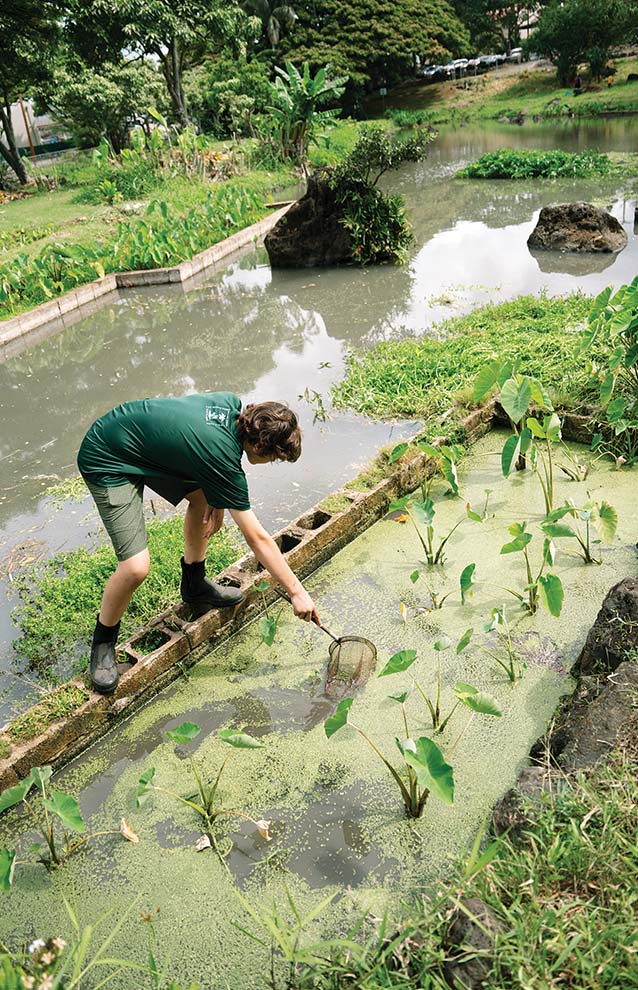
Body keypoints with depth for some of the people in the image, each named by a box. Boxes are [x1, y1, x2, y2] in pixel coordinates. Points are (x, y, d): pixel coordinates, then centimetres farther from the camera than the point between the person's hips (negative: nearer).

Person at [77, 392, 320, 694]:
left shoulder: (233, 404, -8)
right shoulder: (223, 459, -28)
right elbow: (257, 539, -22)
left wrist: (217, 501, 4)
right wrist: (297, 591, -14)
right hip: (106, 463, -9)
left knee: (203, 494, 14)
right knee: (136, 566, -18)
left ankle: (194, 584, 33)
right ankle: (103, 639, 10)